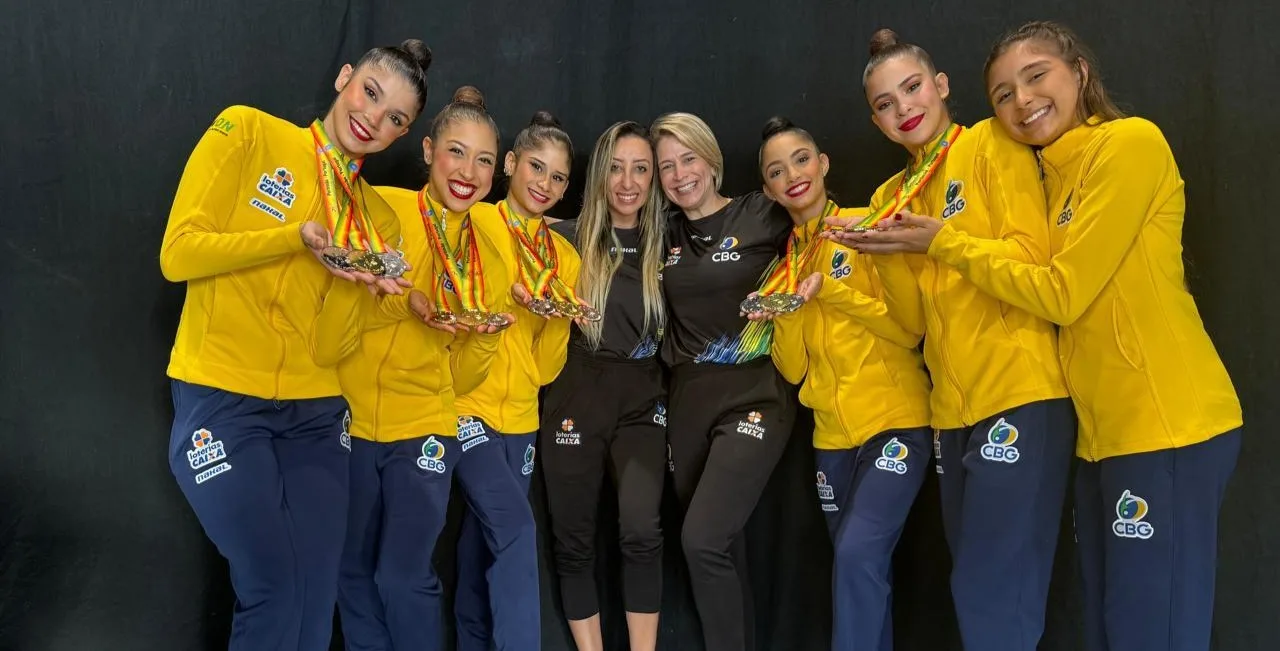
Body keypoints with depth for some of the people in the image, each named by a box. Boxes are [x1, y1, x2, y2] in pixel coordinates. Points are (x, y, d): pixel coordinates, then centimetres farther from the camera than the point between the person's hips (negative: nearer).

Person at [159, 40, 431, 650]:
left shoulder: (377, 217, 9)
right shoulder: (248, 132, -2)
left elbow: (328, 342, 4)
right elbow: (178, 253, -9)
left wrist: (366, 283, -15)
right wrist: (298, 238, -17)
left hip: (315, 411, 5)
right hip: (222, 398, -4)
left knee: (316, 596, 2)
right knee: (272, 592, -9)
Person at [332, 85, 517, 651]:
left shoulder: (487, 255, 4)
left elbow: (461, 380, 6)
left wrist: (484, 339, -13)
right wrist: (404, 302, -21)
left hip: (424, 429, 1)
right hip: (351, 420, -1)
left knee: (405, 578, 2)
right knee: (354, 572, 11)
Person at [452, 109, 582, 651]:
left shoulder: (564, 257, 9)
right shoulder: (473, 223, -4)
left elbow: (546, 368, 8)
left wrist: (560, 314, -10)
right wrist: (506, 296, -20)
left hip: (519, 416, 5)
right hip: (464, 404, -5)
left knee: (484, 540, 12)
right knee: (514, 527, -18)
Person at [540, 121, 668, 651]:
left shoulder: (663, 245, 6)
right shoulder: (566, 238, 0)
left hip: (641, 403, 0)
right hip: (576, 399, 0)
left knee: (641, 530, -18)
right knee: (574, 541, 5)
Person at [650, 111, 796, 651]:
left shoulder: (763, 215, -5)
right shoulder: (664, 234, 9)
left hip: (755, 395, -5)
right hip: (688, 399, 5)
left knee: (703, 539, -16)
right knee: (721, 541, 13)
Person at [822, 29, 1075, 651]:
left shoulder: (990, 144, -2)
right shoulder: (893, 195, 15)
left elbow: (1033, 256, -12)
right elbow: (914, 319, 9)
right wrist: (885, 253, -7)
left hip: (1019, 391, -7)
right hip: (953, 406, 7)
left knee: (995, 589, -7)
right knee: (973, 582, 14)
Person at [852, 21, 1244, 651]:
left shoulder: (1131, 141, -10)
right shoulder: (1056, 176, 16)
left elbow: (1063, 293, -14)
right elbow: (1058, 294, 10)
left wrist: (944, 243, -6)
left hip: (1166, 427, -9)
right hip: (1103, 430, 9)